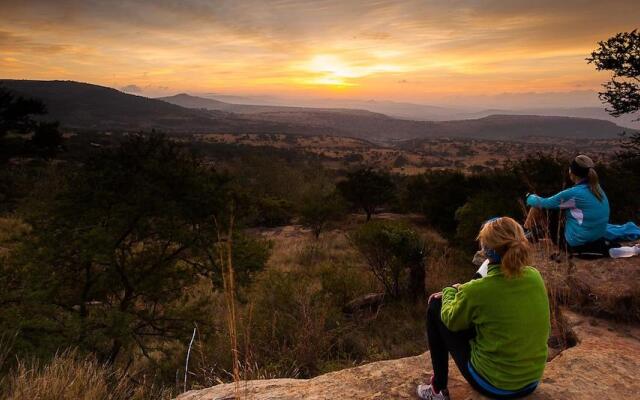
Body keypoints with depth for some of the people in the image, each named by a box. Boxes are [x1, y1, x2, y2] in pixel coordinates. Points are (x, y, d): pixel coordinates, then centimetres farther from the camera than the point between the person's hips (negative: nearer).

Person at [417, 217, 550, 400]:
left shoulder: (477, 290, -25)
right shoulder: (535, 277, -8)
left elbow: (451, 320, -5)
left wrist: (450, 292, 13)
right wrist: (463, 293, 12)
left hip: (492, 384, -6)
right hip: (532, 380, 6)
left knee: (436, 307, 6)